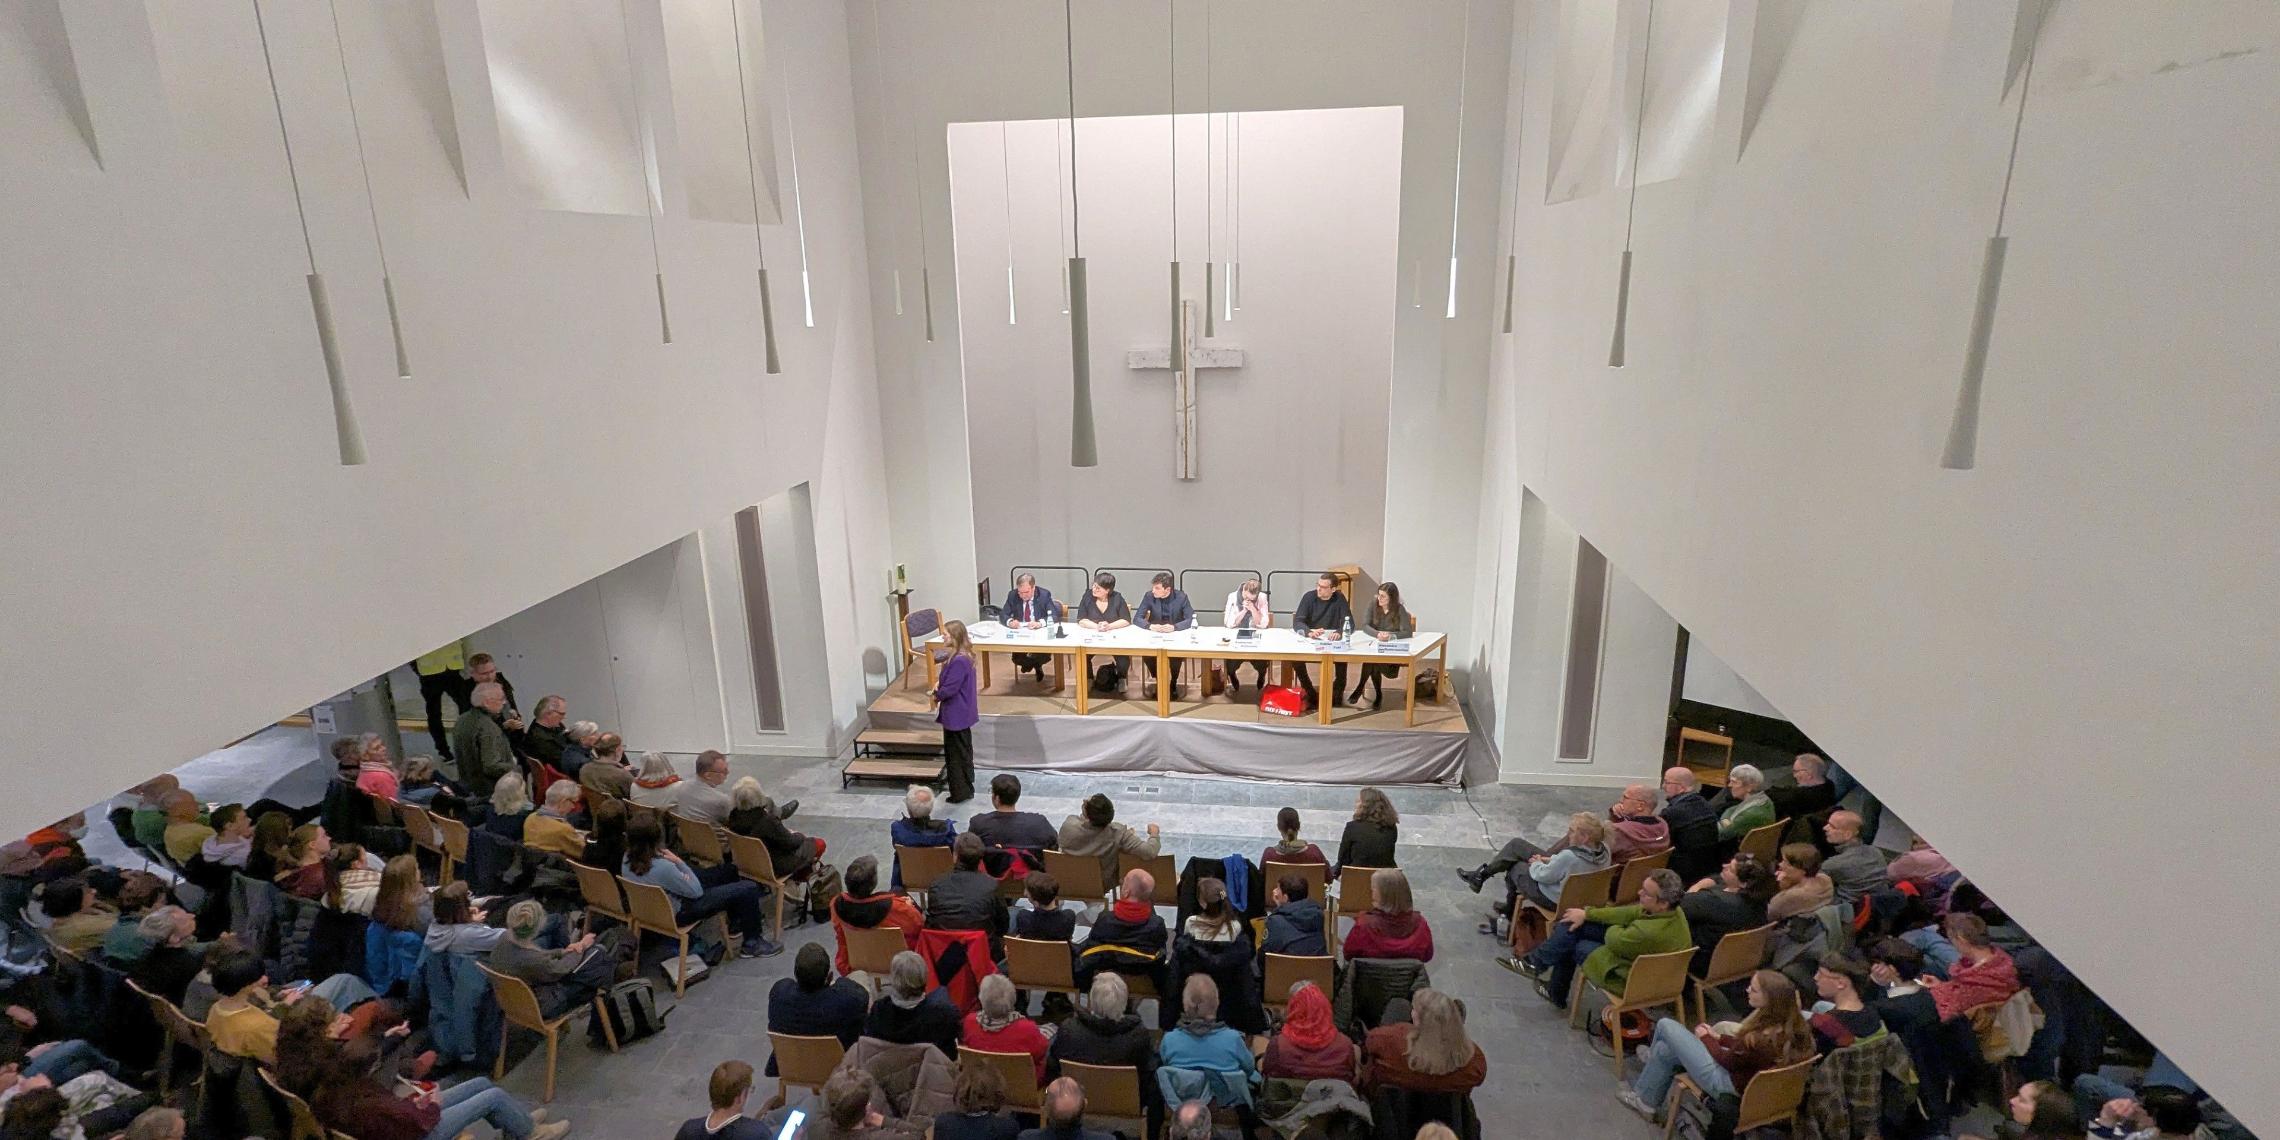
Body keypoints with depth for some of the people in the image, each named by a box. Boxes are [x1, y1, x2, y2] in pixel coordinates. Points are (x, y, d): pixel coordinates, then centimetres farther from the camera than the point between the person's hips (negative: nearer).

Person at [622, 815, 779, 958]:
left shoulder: (628, 858, -13)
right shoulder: (663, 867, -37)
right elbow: (696, 892, -22)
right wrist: (679, 862, -23)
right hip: (678, 911, -9)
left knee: (729, 869, 19)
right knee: (749, 889, -7)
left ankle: (736, 923, 37)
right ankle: (752, 944, 12)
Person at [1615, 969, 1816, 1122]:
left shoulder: (1762, 1038, -36)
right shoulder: (1791, 1021, -11)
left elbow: (1728, 1061, -17)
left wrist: (1706, 1038, 0)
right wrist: (1719, 1037, 6)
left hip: (1727, 1082, -8)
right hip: (1744, 1070, 8)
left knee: (1666, 1025, 3)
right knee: (1665, 1050, 14)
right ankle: (1647, 1101, 31)